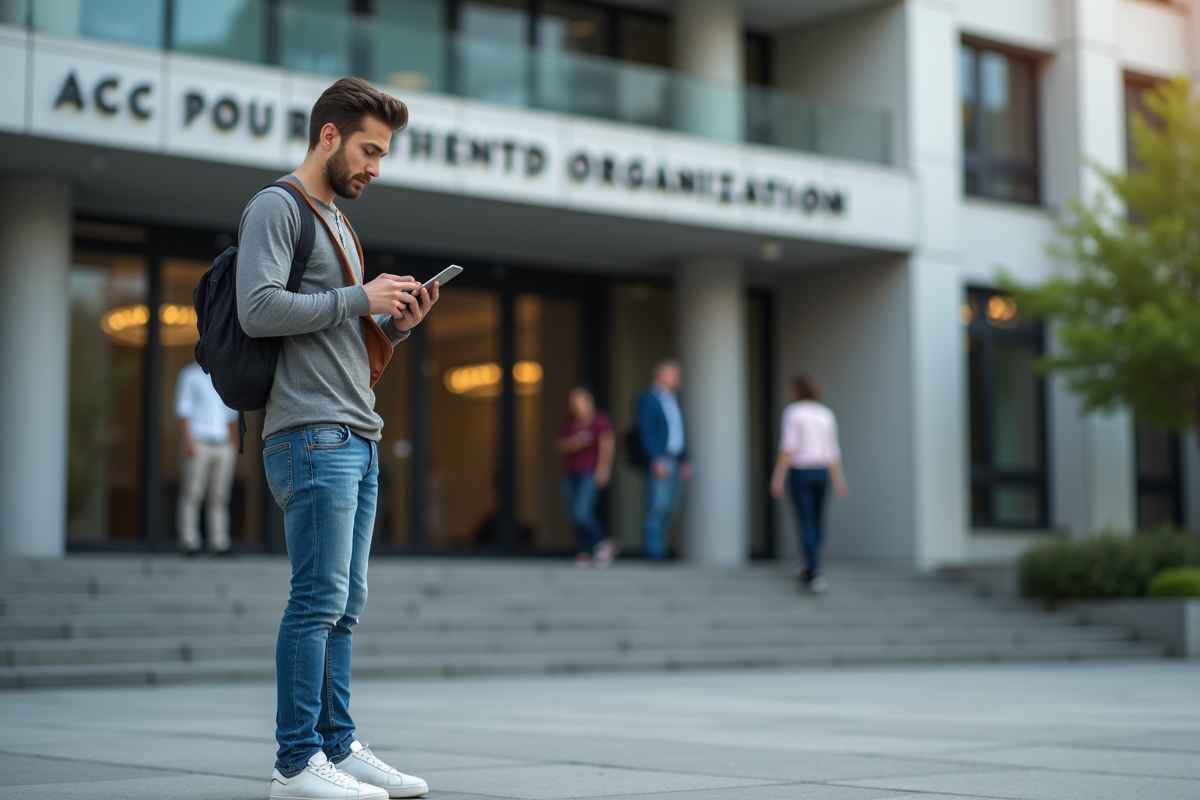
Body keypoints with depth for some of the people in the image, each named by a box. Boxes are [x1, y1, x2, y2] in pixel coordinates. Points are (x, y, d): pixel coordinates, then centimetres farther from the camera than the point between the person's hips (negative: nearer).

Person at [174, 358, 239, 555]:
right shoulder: (190, 375, 4)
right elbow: (183, 409, -2)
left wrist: (234, 442, 16)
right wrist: (188, 440, -11)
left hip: (223, 445, 5)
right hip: (198, 443, -5)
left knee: (219, 496, 0)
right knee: (192, 494, -8)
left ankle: (218, 541, -1)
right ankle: (189, 540, -10)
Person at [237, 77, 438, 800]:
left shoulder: (338, 221, 25)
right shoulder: (277, 207, -3)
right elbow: (260, 309, -18)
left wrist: (396, 324, 9)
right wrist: (360, 298, -13)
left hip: (358, 440, 9)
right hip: (312, 435, -9)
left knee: (345, 604, 9)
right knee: (319, 599, -10)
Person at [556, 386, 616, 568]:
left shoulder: (600, 421, -7)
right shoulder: (569, 423, 10)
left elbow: (606, 445, -16)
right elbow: (559, 446, 9)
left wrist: (603, 469, -27)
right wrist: (572, 444, -12)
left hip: (591, 473, -6)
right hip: (571, 473, 6)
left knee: (582, 513, -17)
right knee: (575, 516, 0)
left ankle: (604, 543, 2)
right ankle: (585, 552, 7)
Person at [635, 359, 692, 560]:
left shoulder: (672, 400, 20)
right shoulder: (648, 399, -5)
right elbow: (645, 431, -14)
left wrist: (685, 460, 17)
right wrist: (656, 459, -21)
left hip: (675, 461, 8)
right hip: (659, 461, -8)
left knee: (671, 508, 6)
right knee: (658, 505, -11)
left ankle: (658, 547, 14)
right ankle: (653, 550, -9)